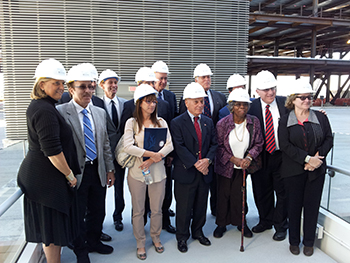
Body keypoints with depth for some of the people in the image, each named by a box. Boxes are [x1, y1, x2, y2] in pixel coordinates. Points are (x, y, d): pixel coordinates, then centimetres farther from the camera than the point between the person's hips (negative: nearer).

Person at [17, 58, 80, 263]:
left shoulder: (39, 106, 11)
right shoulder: (45, 110, -22)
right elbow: (52, 151, -25)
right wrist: (70, 175, -12)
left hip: (41, 175, 10)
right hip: (47, 179, -10)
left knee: (52, 224, 22)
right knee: (52, 225, 5)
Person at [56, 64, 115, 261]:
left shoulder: (100, 112, 7)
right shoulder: (60, 112, -12)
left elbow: (106, 144, 10)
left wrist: (110, 169, 7)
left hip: (98, 171, 5)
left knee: (97, 211, 19)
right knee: (78, 214, 12)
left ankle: (94, 242, 43)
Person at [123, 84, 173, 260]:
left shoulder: (161, 122, 5)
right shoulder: (131, 123, -3)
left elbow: (169, 145, -3)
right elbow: (128, 147, -15)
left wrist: (152, 160, -15)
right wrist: (152, 154, -17)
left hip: (157, 171, 2)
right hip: (137, 172, -2)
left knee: (157, 209, 13)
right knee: (138, 210, 11)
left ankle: (156, 238, 37)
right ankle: (140, 243, 30)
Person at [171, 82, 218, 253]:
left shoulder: (208, 122, 10)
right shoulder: (177, 123, -7)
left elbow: (214, 144, 6)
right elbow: (180, 148, -15)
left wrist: (208, 159, -12)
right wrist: (196, 164, -19)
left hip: (205, 172, 5)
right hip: (185, 172, -5)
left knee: (201, 206, 18)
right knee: (184, 208, 7)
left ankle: (198, 232, 39)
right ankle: (182, 237, 27)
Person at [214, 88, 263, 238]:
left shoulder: (254, 122, -7)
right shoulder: (222, 124, -13)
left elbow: (258, 143, -1)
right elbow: (219, 147, -8)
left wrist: (249, 157, -16)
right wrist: (234, 159, -16)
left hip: (243, 165, 1)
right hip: (225, 166, -1)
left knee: (239, 195, 8)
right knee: (223, 195, 10)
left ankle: (241, 222, 31)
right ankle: (221, 223, 29)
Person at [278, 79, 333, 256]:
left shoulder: (321, 118, 6)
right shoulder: (285, 121, -1)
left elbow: (329, 140, 4)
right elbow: (285, 145, -10)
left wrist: (317, 157, -13)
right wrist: (307, 158, -17)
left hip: (316, 170, 2)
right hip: (293, 171, -2)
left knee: (312, 205, 8)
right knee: (294, 206, 8)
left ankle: (309, 242, 26)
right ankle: (294, 241, 25)